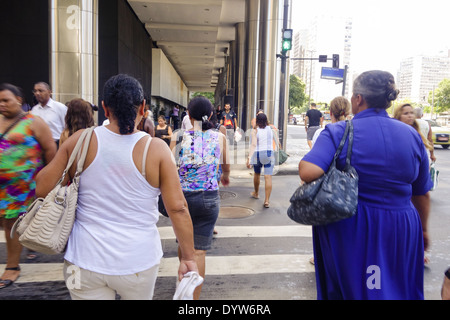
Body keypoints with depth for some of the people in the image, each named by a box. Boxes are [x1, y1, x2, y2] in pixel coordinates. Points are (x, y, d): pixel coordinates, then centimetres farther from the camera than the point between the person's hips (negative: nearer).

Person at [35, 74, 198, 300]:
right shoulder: (156, 149, -13)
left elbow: (42, 189, -2)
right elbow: (177, 208, -13)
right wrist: (188, 258, -3)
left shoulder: (80, 141, -8)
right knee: (139, 296, 26)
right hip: (138, 262, 0)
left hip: (85, 261, 1)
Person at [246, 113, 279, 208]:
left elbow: (253, 145, -17)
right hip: (269, 154, 0)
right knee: (268, 177, -4)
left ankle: (256, 193, 42)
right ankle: (267, 200, -10)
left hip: (257, 154, 0)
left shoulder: (255, 130, -5)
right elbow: (277, 142, 9)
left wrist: (249, 157, -23)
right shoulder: (271, 129, 3)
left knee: (257, 174, 22)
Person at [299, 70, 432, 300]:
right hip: (402, 232, 3)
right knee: (399, 290, 24)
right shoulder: (412, 135, -1)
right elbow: (422, 194, 8)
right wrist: (423, 229, 23)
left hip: (349, 230, -3)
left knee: (347, 287, 20)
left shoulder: (338, 132, -14)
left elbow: (308, 172, -29)